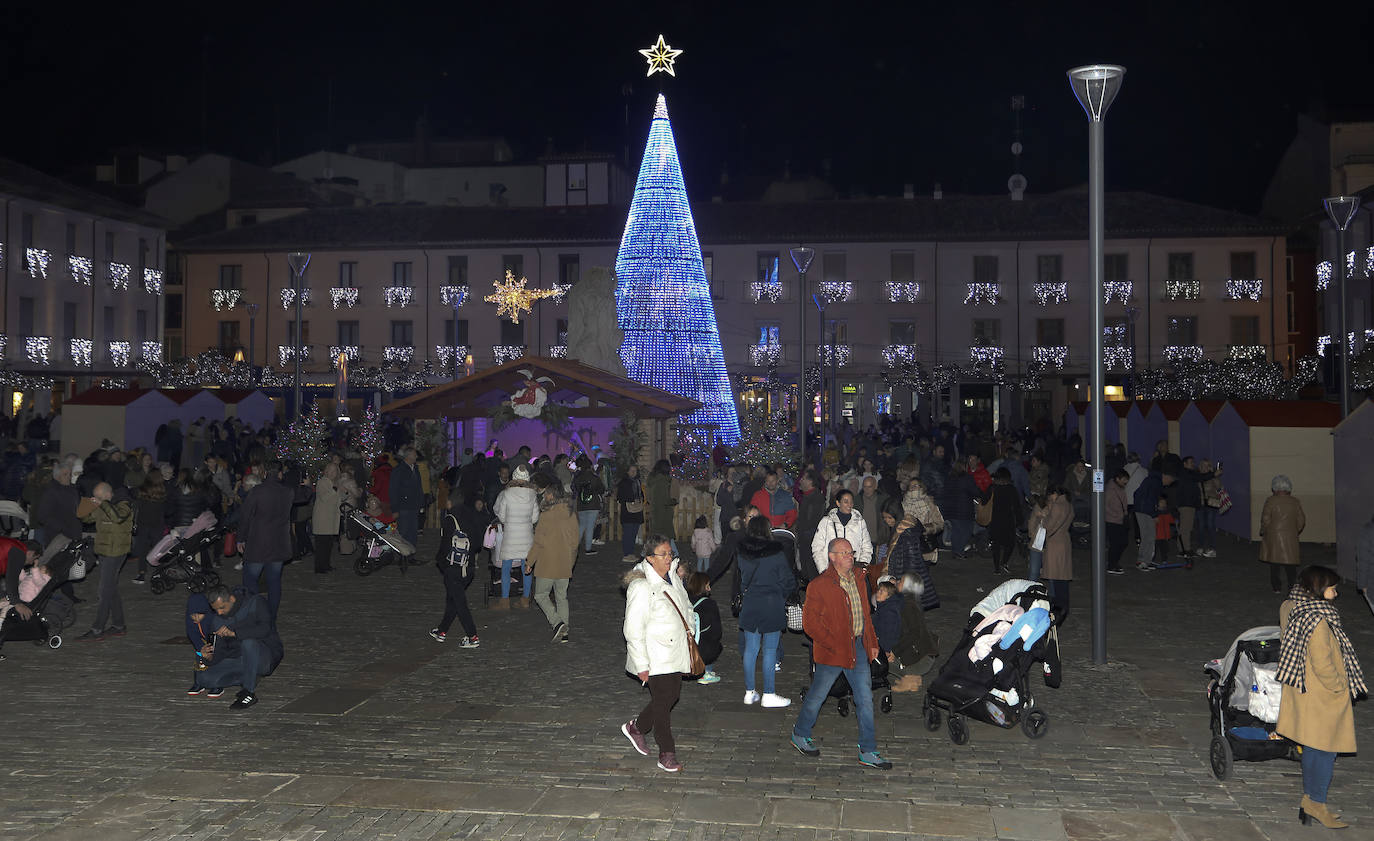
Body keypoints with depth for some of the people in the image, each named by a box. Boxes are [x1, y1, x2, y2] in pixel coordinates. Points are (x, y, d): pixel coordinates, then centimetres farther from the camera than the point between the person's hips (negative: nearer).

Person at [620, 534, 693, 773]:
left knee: (672, 695, 13)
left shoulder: (673, 578, 6)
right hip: (655, 656, -8)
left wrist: (690, 650, 17)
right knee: (663, 702, -1)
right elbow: (633, 629, -19)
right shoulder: (641, 587, -20)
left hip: (675, 652, 8)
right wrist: (641, 665, -19)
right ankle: (667, 755, 12)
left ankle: (636, 727, 35)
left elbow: (686, 609, 18)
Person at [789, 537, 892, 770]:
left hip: (858, 649, 6)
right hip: (832, 653, -6)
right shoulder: (819, 586, -14)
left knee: (865, 700, 5)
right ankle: (800, 735, 32)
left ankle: (868, 752, 13)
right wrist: (834, 646, -17)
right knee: (817, 695, 9)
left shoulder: (859, 581, 10)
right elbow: (810, 623, -15)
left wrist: (872, 642, 13)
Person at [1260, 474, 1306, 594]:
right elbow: (1301, 520, 5)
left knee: (1274, 564, 7)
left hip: (1273, 535, -2)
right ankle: (1292, 586, 2)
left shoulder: (1271, 501, -9)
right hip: (1290, 537, 2)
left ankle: (1276, 587, 7)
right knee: (1290, 564, 9)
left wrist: (1263, 532, 5)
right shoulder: (1295, 502, 1)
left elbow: (1265, 519, -11)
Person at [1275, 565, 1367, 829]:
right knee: (1324, 749, 4)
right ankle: (1316, 803, 13)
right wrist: (1340, 688, -9)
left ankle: (1310, 800, 28)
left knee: (1313, 749, 18)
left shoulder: (1292, 610, 3)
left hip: (1303, 693, 9)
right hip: (1322, 698, -9)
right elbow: (1322, 664, -24)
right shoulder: (1317, 621, -25)